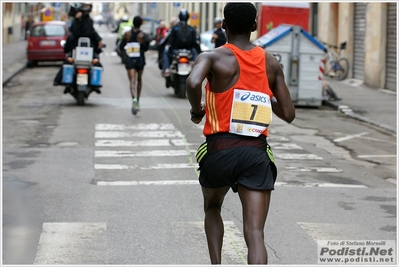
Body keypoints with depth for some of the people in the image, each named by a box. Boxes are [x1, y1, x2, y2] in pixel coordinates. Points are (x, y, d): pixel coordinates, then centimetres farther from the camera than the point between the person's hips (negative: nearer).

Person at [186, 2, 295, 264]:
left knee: (212, 208, 29)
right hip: (257, 153, 1)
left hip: (220, 149, -1)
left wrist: (196, 111, -4)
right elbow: (288, 114, 11)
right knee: (255, 233, -5)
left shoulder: (213, 57, -1)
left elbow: (193, 83, -24)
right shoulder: (271, 63, 10)